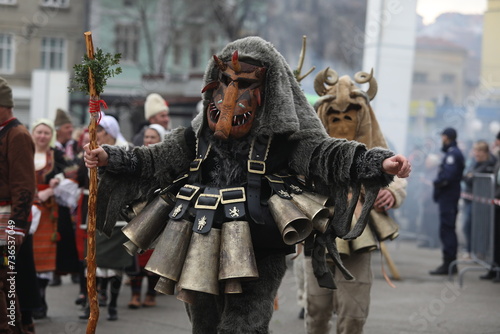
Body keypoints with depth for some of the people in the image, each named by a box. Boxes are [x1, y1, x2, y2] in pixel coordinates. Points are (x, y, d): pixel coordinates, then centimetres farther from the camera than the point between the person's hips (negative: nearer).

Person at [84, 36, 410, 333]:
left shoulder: (283, 131, -4)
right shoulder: (203, 130, 10)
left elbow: (323, 153, -15)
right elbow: (160, 159, 15)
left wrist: (379, 163, -29)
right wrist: (111, 158, 8)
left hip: (258, 257, -5)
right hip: (204, 249, 5)